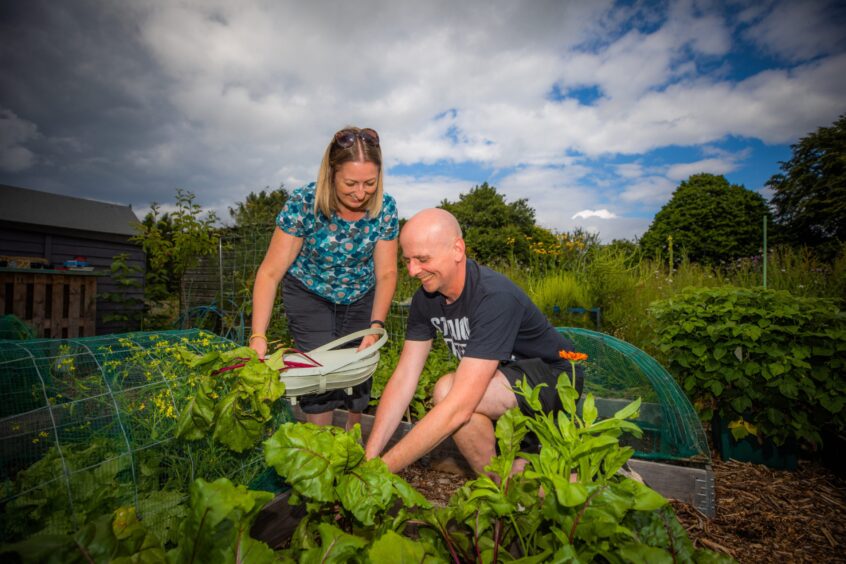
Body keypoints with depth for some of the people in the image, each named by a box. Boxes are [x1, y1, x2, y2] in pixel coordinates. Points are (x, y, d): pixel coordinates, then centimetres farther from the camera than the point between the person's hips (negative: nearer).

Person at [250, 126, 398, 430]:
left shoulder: (385, 208, -20)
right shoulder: (302, 204, -28)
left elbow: (386, 273, -14)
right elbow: (270, 272, -26)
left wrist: (376, 326, -25)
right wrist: (258, 336, -34)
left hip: (360, 297, 3)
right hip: (309, 295, -2)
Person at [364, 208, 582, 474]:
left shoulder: (494, 297, -33)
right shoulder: (425, 298, -9)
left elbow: (459, 407, -38)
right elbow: (403, 377, -10)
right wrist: (368, 458, -19)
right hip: (504, 374, 8)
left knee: (447, 390, -30)